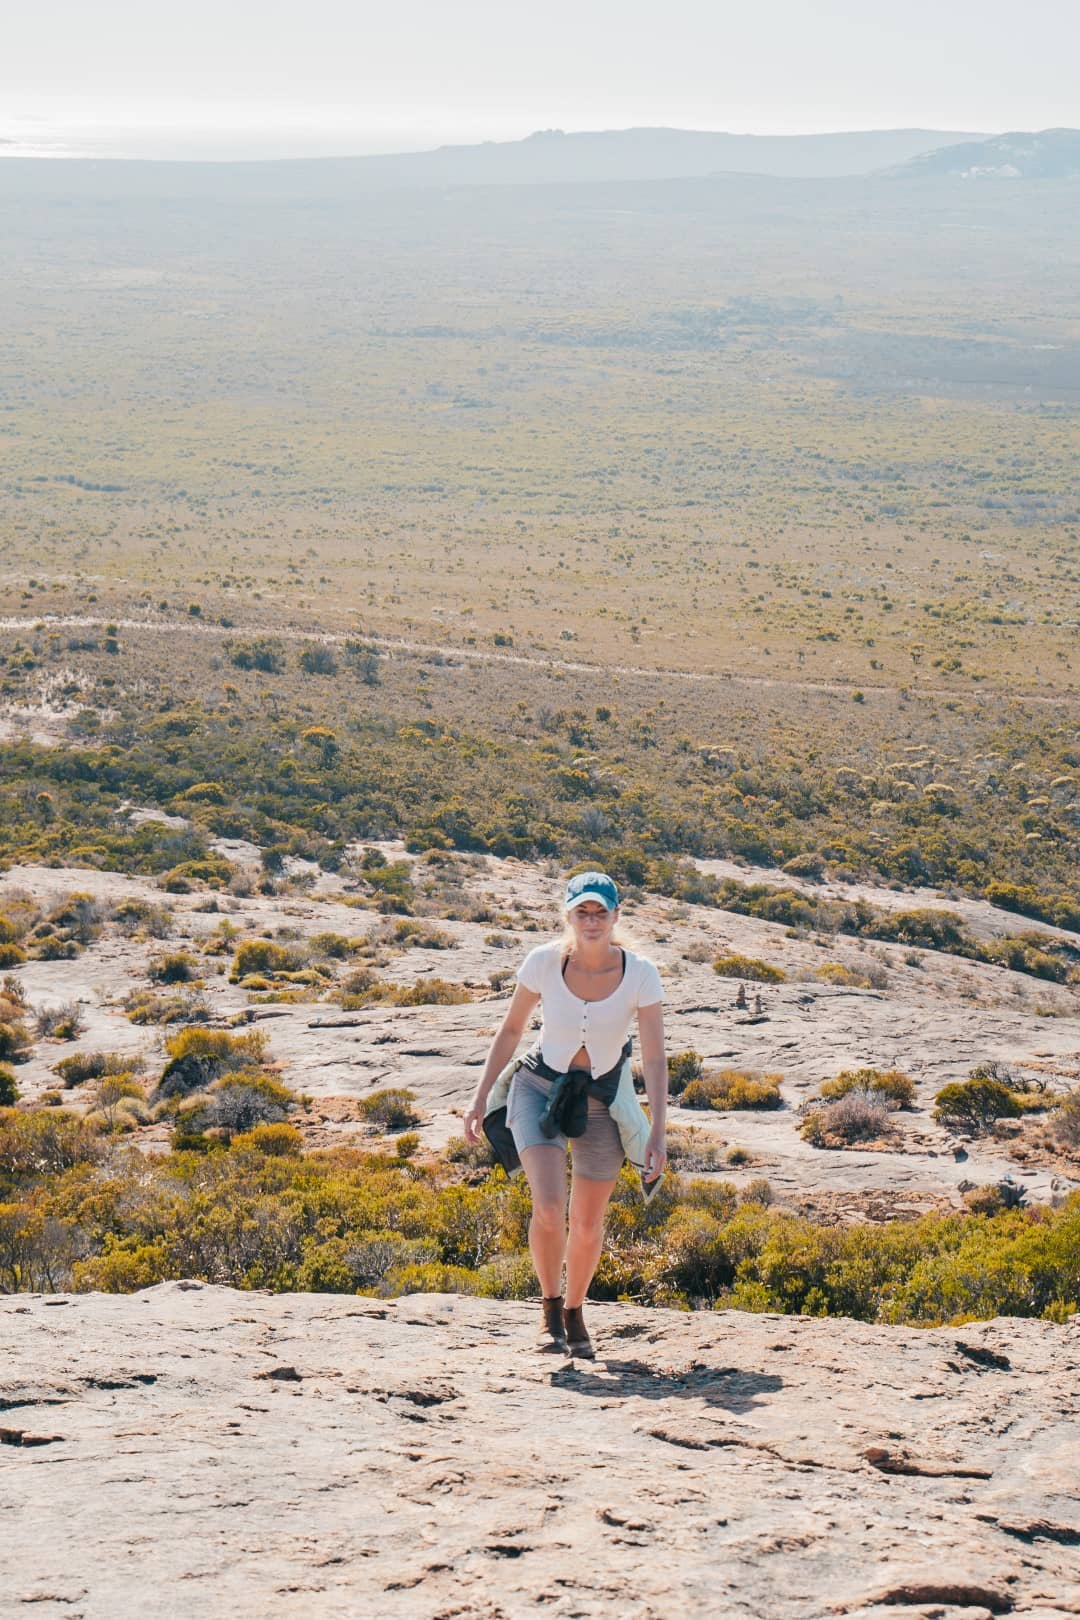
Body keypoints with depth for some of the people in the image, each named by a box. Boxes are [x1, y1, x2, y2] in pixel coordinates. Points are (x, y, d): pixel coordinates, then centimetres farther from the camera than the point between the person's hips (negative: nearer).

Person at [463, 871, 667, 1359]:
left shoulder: (640, 974, -17)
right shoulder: (543, 962, -16)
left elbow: (654, 1058, -16)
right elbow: (511, 1030, -1)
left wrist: (657, 1133, -23)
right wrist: (481, 1097, -3)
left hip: (601, 1099, 1)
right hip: (540, 1088, -1)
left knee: (588, 1225, 9)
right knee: (548, 1207, -21)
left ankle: (574, 1313, 36)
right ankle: (550, 1305, 5)